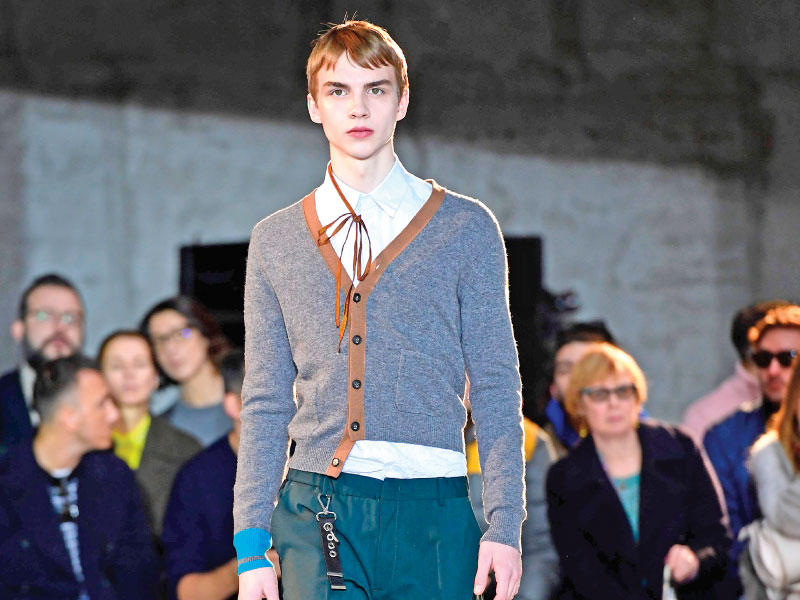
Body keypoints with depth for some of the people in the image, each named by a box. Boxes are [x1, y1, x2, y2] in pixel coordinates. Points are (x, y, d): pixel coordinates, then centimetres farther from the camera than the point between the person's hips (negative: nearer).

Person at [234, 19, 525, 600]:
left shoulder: (467, 227, 8)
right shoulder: (275, 241, 13)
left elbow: (496, 389, 5)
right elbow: (265, 404, 12)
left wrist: (504, 525, -4)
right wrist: (251, 545, 5)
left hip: (432, 512, -1)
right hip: (315, 513, 1)